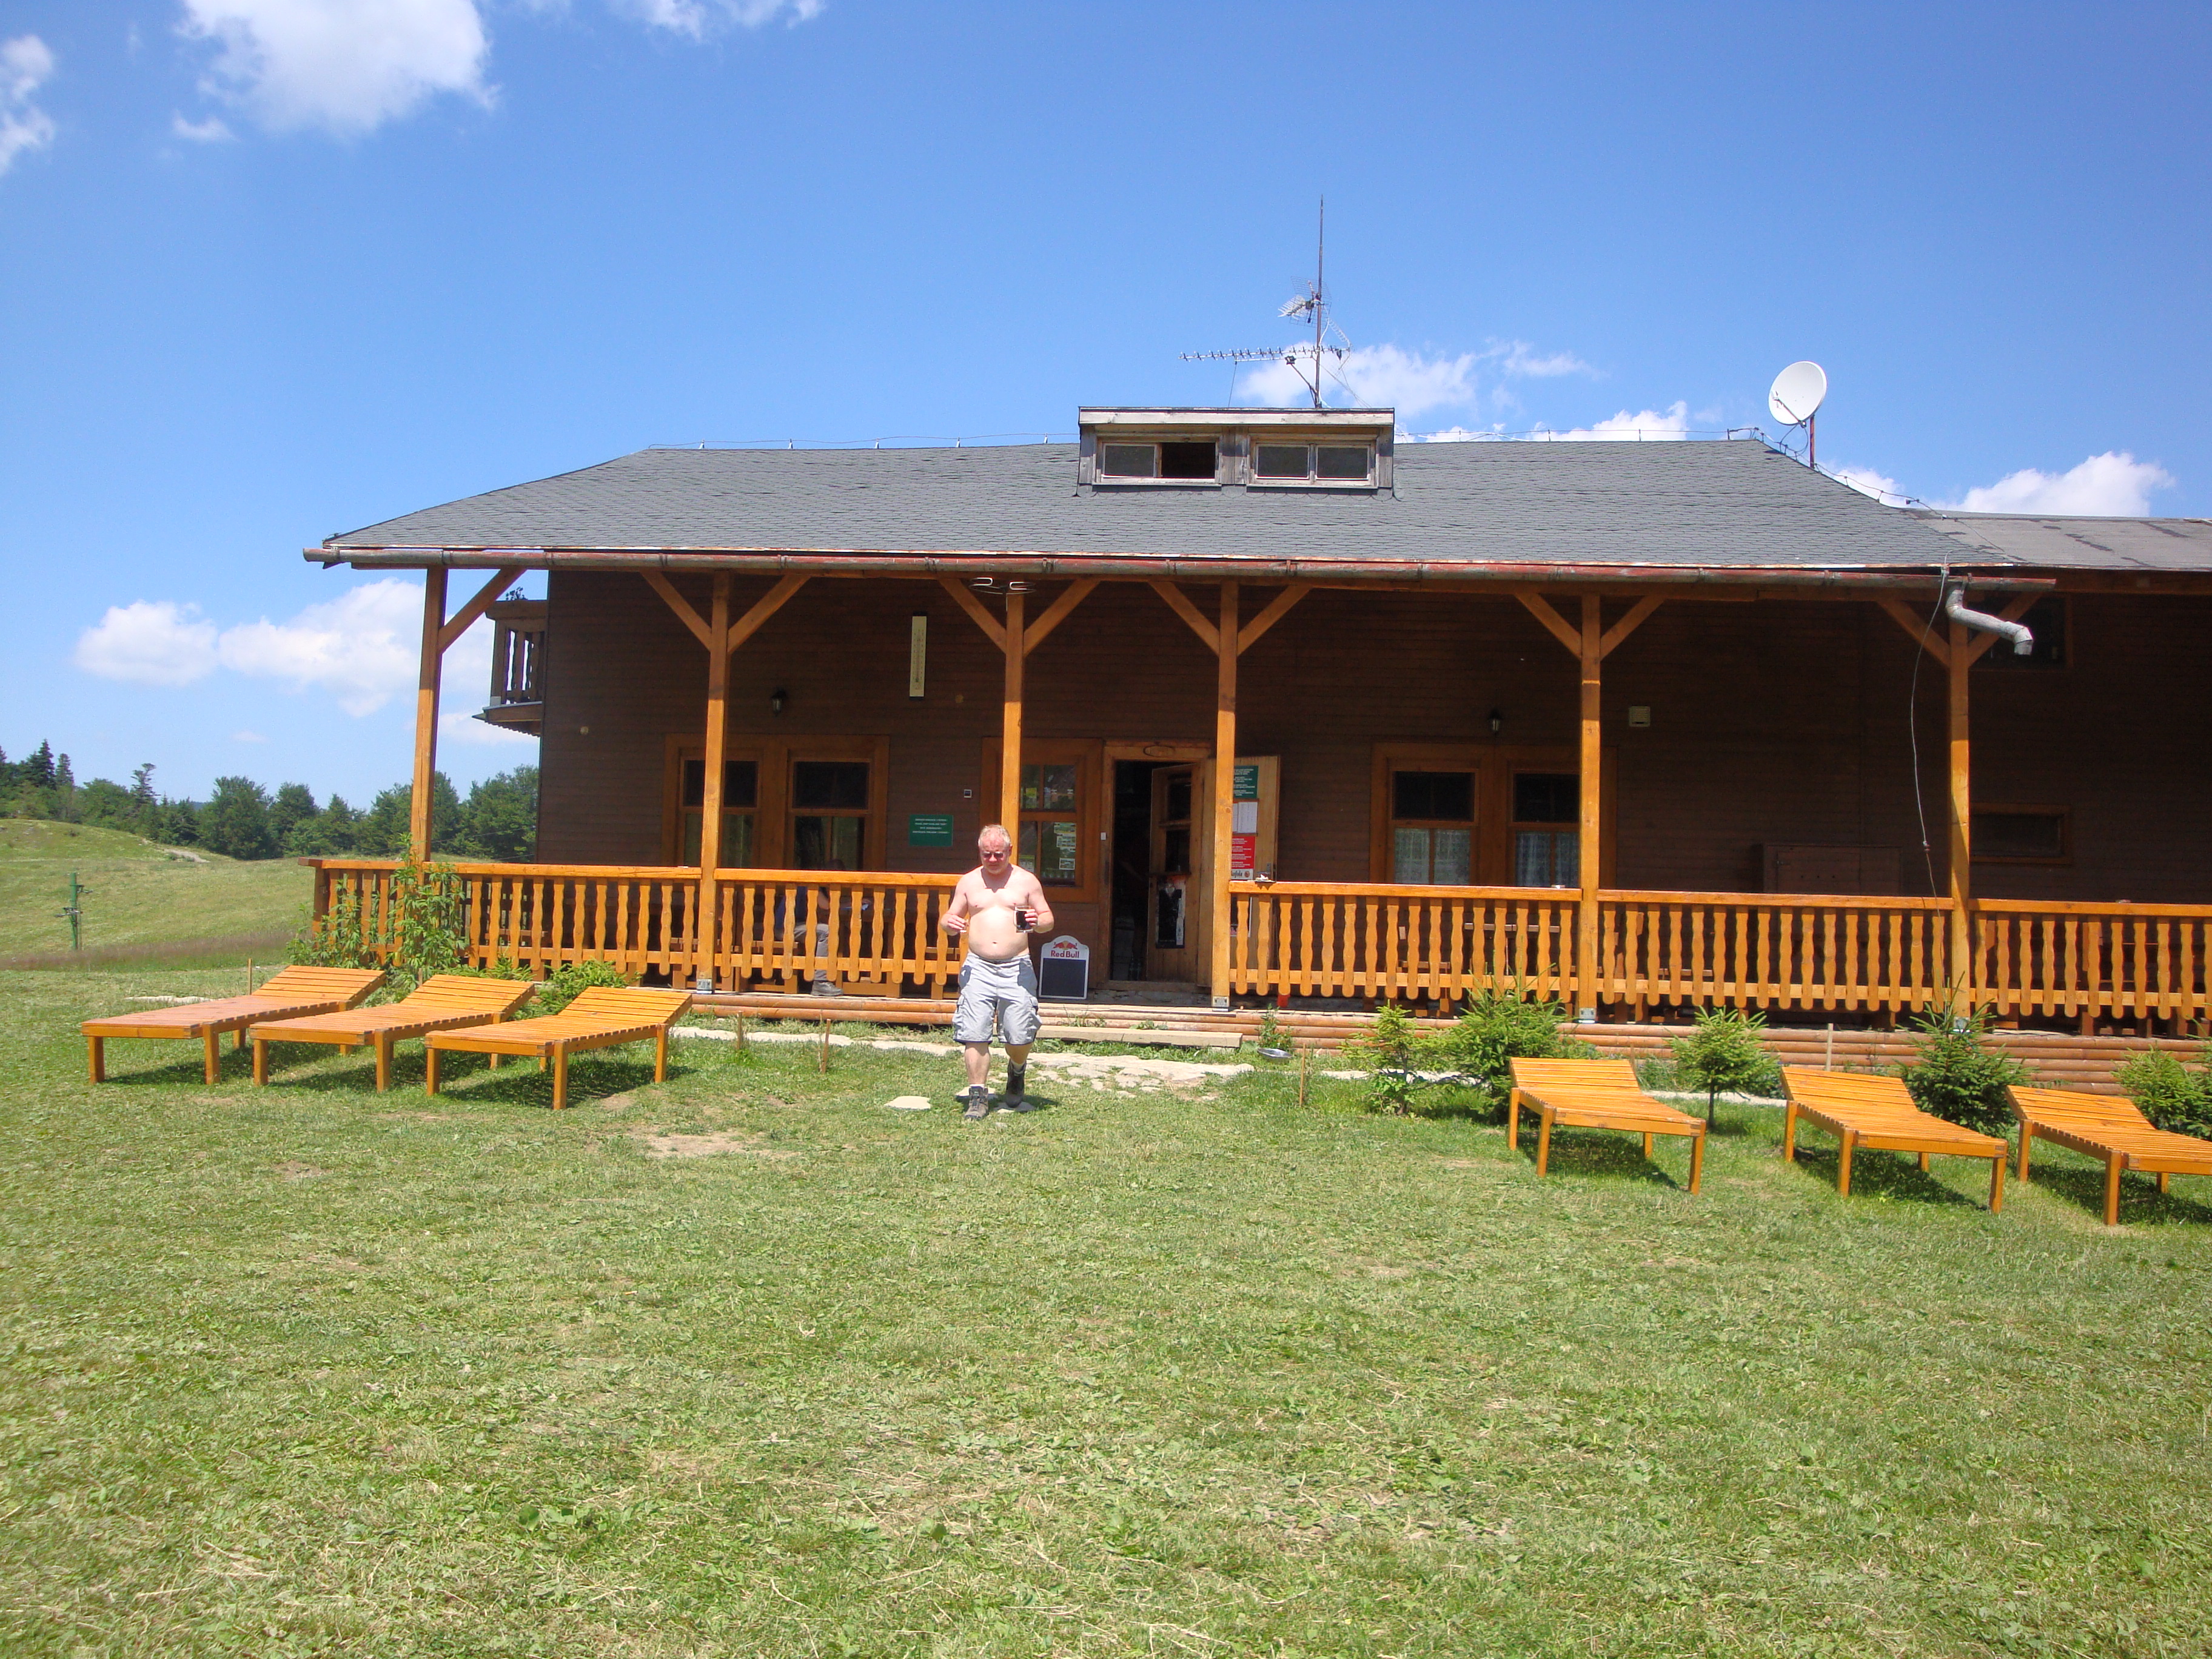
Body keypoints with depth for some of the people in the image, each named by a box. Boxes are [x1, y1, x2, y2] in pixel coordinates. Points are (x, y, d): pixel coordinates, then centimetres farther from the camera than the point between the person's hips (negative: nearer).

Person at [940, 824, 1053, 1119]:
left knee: (1020, 1036, -2)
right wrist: (950, 923, -7)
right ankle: (978, 1096, 4)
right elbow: (951, 916, 17)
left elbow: (1048, 917, 9)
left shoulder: (1026, 881, 7)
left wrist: (1038, 921, -14)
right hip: (978, 967, 1)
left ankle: (1016, 1072, 30)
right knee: (974, 1035, -6)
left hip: (1017, 967, -1)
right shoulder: (968, 882, 12)